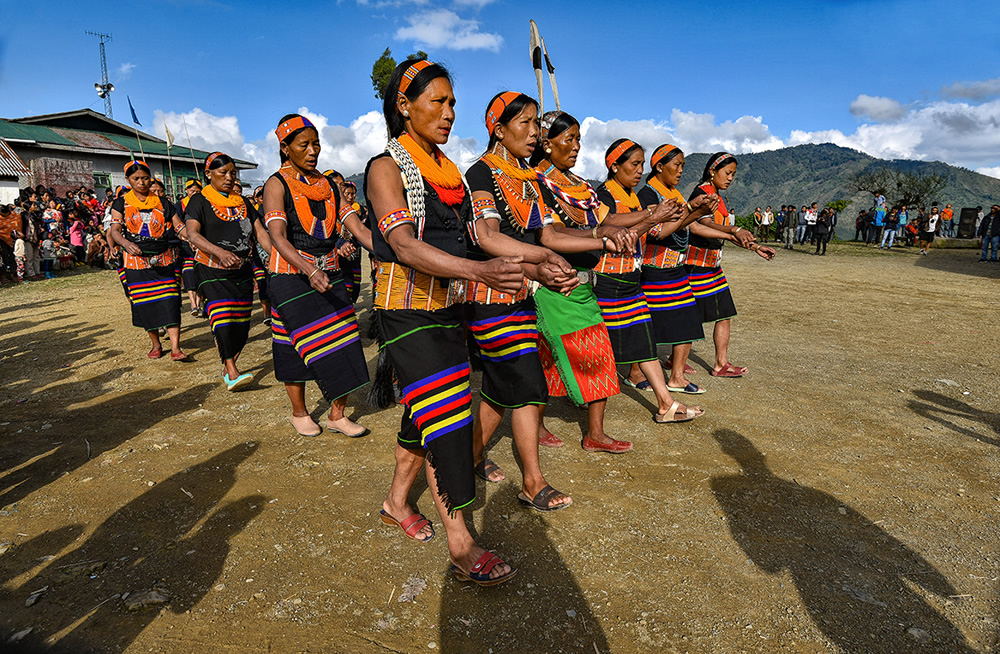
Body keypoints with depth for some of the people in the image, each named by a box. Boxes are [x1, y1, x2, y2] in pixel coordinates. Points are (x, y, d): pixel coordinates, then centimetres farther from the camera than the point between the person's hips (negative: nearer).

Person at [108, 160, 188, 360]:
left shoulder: (162, 204, 9)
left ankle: (175, 348, -13)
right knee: (146, 306, 3)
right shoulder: (121, 204, 7)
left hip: (165, 260, 0)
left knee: (170, 303, -10)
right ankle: (156, 345, 20)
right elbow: (115, 230, -5)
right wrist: (126, 243, -27)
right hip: (137, 261, 0)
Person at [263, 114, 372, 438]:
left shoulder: (329, 186, 11)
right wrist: (310, 270, -37)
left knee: (342, 343, 1)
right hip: (292, 277, -5)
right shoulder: (277, 184, -5)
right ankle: (299, 413, 22)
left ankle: (337, 415, 13)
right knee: (297, 346, 1)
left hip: (329, 274, 5)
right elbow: (277, 236, -20)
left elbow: (358, 228, 3)